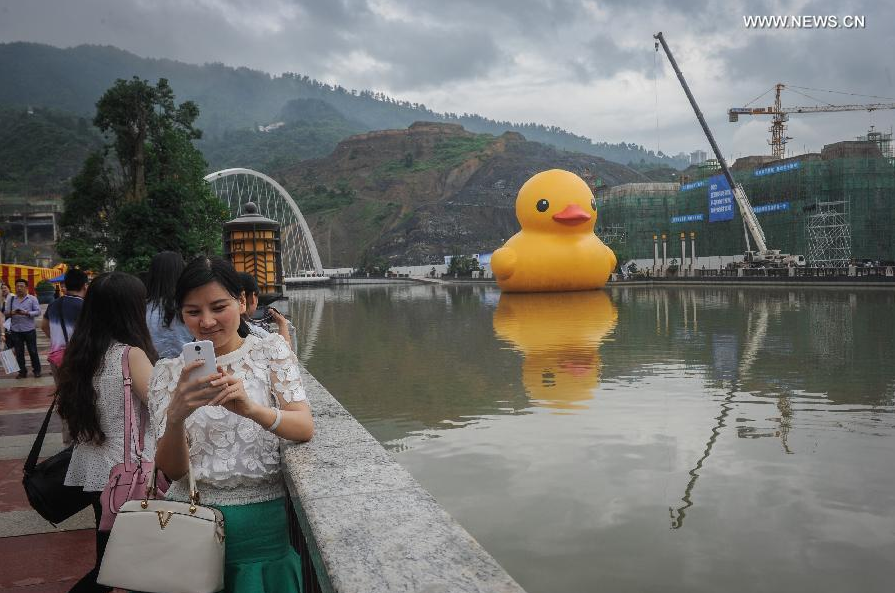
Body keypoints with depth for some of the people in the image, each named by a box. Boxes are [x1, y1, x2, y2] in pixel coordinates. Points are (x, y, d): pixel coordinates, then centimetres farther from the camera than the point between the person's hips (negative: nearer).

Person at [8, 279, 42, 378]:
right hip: (15, 331, 3)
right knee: (19, 352, 8)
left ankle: (37, 370, 16)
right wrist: (11, 313, -18)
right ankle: (22, 372, 17)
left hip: (29, 330, -3)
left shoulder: (32, 298, -1)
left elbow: (38, 311, -6)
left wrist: (26, 313, -22)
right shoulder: (11, 299, 7)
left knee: (33, 351, 5)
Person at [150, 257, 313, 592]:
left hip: (261, 522, -1)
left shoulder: (270, 350, 0)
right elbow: (171, 471, -7)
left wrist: (251, 408, -33)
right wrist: (176, 416, -28)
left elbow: (305, 428, -13)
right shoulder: (168, 373, 2)